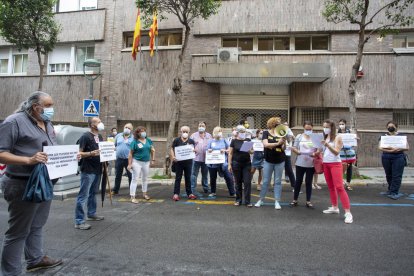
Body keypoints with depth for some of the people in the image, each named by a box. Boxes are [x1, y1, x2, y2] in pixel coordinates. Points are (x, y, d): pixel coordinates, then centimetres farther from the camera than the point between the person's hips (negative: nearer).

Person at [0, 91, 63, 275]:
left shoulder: (47, 124, 11)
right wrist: (29, 160, -30)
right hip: (23, 185, -8)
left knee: (37, 226, 20)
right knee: (18, 231, 4)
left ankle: (35, 259, 35)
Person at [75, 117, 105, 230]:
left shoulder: (100, 136, 13)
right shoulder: (85, 136, -12)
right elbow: (79, 153, -15)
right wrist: (90, 154, -30)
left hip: (98, 170, 8)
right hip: (87, 170, -8)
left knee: (93, 193, 20)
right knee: (83, 195, -4)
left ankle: (92, 214, 34)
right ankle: (79, 221, 1)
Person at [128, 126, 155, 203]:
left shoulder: (148, 140, 4)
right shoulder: (135, 142, -10)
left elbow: (152, 150, 13)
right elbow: (130, 153, -9)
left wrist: (152, 159, 9)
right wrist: (129, 164, -12)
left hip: (146, 162, 5)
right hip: (137, 162, -5)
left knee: (145, 179, 18)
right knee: (135, 179, -3)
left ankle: (144, 193, 34)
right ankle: (132, 197, 2)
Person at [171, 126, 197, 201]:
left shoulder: (191, 141, 6)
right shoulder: (176, 140, 2)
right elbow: (172, 149, 1)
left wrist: (193, 150, -16)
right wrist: (173, 157, -15)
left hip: (188, 162, 2)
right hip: (178, 162, -2)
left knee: (188, 178, 10)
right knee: (178, 178, 3)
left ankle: (189, 193, 18)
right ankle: (176, 194, 7)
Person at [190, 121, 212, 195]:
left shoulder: (209, 136, 11)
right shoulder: (193, 135, 6)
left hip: (206, 158, 2)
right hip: (196, 158, -2)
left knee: (205, 174, 15)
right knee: (194, 174, -5)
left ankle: (205, 189, 29)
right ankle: (193, 190, 0)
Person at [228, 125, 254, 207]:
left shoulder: (248, 140, 6)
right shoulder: (234, 141, -1)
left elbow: (252, 151, 9)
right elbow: (230, 153, 0)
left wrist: (250, 151, -15)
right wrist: (229, 164, -5)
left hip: (247, 164, 2)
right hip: (236, 164, -2)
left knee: (247, 182, -2)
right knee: (238, 182, 7)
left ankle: (247, 201, 5)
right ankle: (238, 200, 18)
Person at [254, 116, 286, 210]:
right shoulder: (266, 133, -3)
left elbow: (283, 148, -2)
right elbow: (265, 144, -18)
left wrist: (284, 142, -22)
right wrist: (277, 143, -28)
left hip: (280, 161, 2)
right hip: (268, 161, -1)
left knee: (278, 181, 7)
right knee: (266, 181, 6)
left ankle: (277, 201, 14)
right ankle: (261, 199, 20)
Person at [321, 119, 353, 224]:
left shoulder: (337, 137, -6)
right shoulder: (325, 138, 11)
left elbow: (336, 152, -16)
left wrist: (327, 145, -28)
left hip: (335, 164, -6)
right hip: (326, 164, 6)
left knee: (339, 187, -12)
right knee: (330, 187, 11)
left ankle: (348, 212, -11)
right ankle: (335, 207, 22)